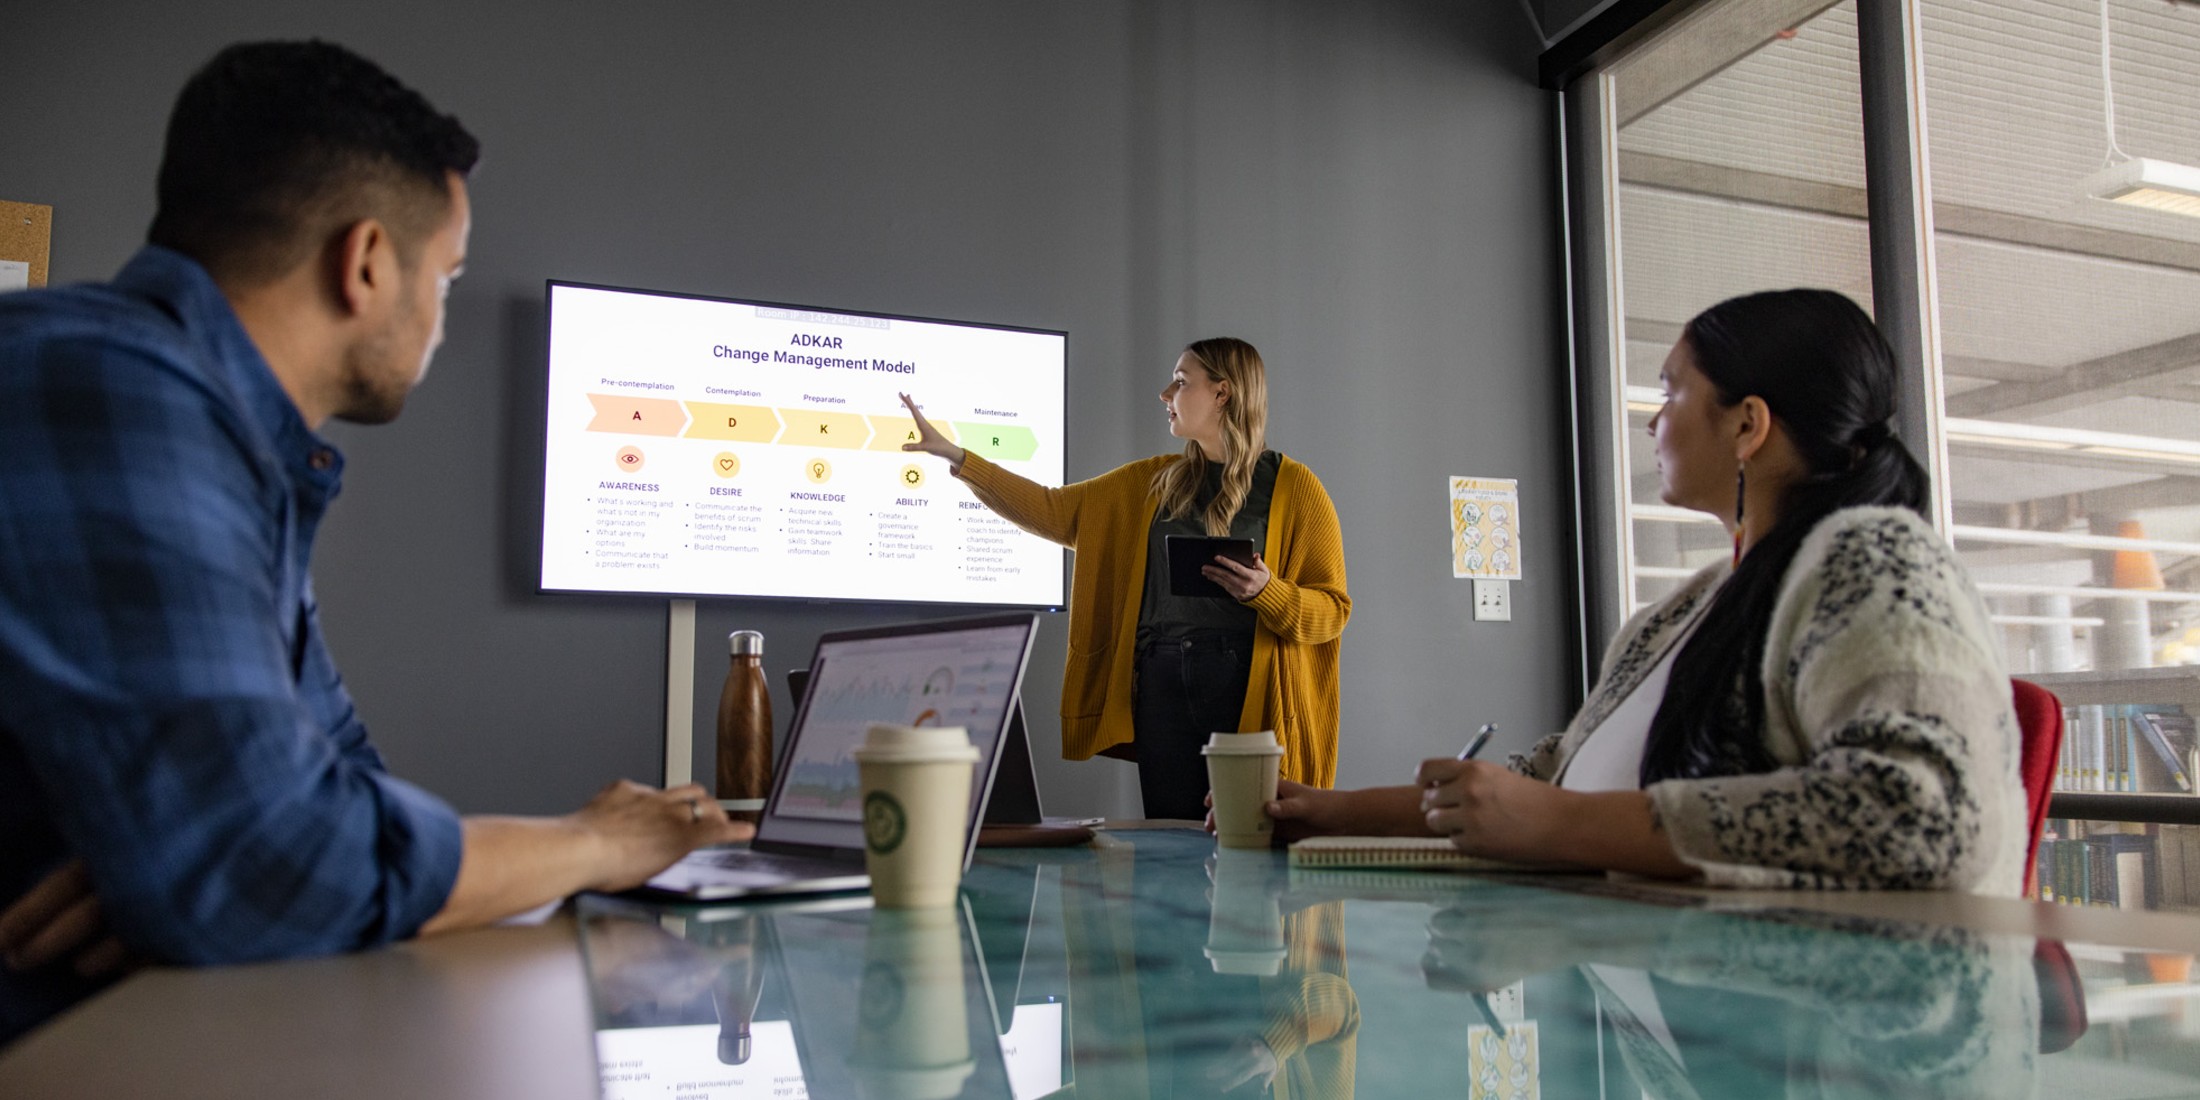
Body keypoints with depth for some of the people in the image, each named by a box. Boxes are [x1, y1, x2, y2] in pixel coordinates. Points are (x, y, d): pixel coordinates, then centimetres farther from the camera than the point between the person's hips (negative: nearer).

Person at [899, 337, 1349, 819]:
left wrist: (1267, 592, -20)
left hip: (1248, 688, -4)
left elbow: (1333, 608, -1)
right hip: (1160, 683, 4)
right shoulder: (1152, 482, 15)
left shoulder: (1294, 487, 1)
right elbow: (1054, 511, 16)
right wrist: (955, 455, 13)